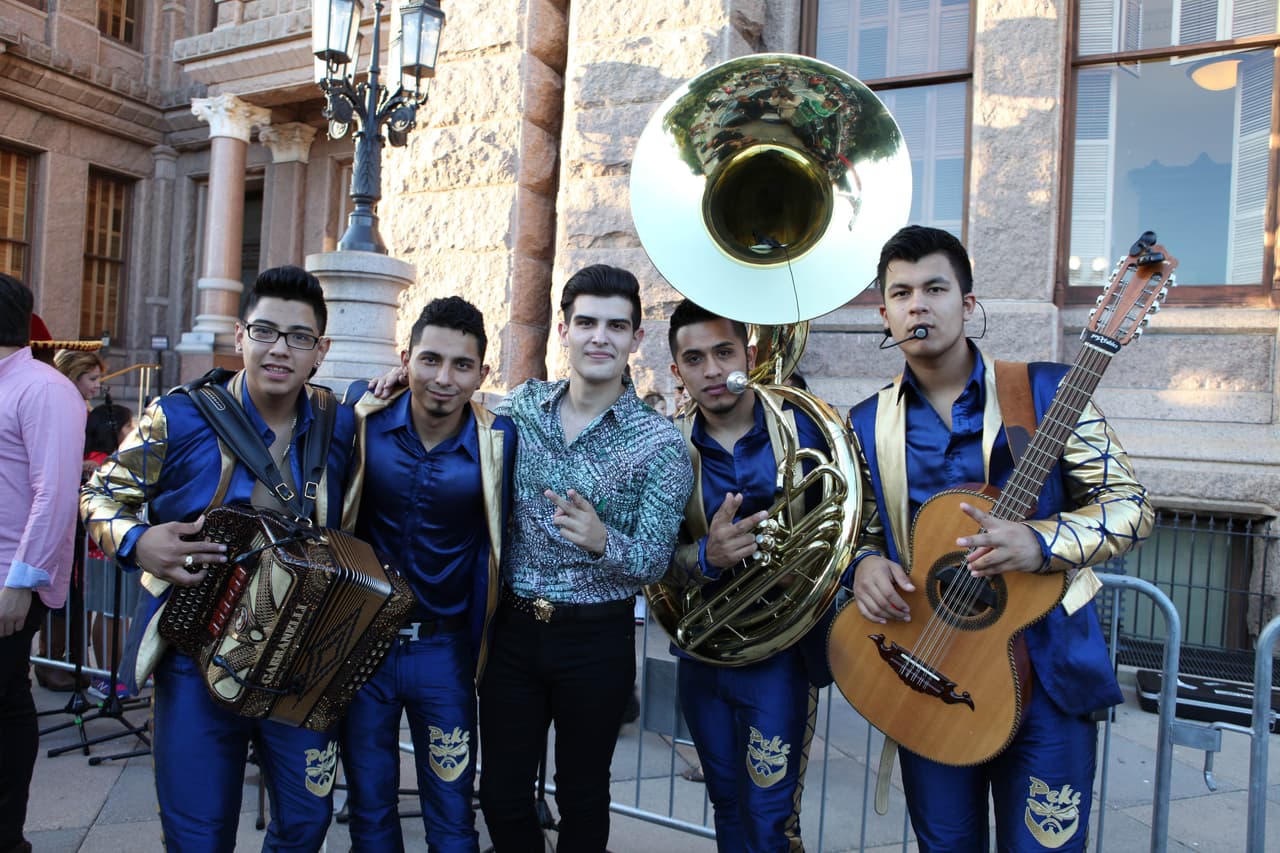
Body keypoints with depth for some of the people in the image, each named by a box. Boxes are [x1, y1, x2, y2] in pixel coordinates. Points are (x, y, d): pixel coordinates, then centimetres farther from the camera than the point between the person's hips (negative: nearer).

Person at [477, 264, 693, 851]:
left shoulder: (660, 444, -11)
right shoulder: (520, 406, 0)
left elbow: (652, 563, -11)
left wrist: (602, 541, -33)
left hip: (597, 639, -3)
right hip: (512, 628, 3)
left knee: (581, 796, 15)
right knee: (500, 793, 14)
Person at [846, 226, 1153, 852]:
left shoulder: (1045, 390, -5)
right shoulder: (867, 423, 4)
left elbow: (1130, 504, -6)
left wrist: (1039, 543, -24)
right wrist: (866, 562, -10)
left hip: (1043, 669, -2)